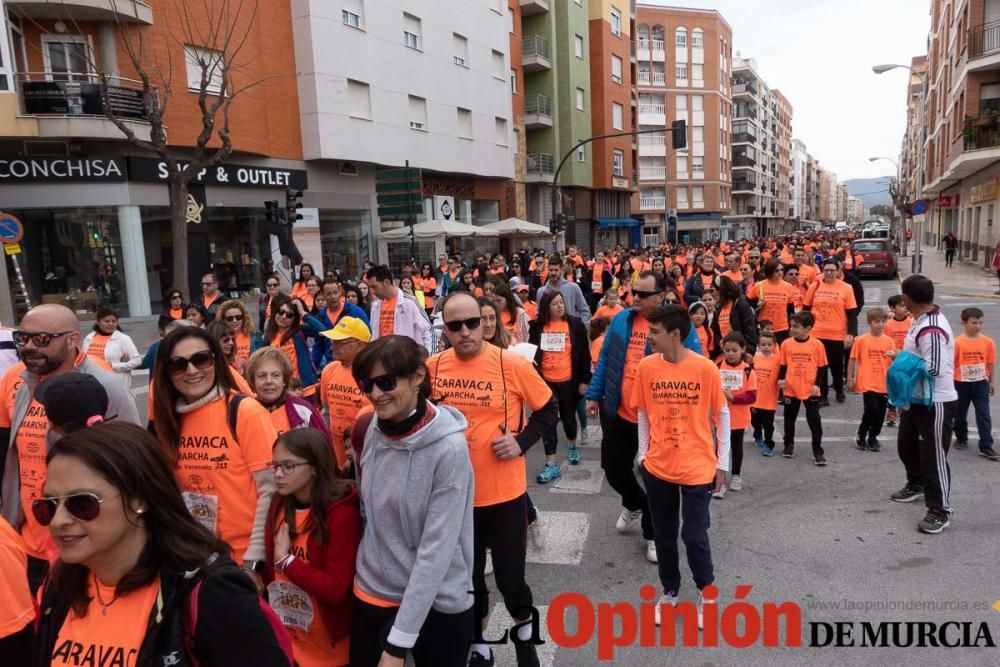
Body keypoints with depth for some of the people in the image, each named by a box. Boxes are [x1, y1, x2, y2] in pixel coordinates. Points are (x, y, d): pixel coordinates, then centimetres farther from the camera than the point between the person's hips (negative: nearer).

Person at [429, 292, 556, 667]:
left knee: (510, 576, 8)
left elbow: (548, 409, -2)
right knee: (467, 577, 16)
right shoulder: (433, 367, -5)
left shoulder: (512, 364, -13)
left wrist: (522, 442, -13)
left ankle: (524, 631, 41)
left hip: (504, 493, -2)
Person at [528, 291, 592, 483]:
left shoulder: (575, 324, -4)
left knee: (568, 417, 16)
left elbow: (584, 354, -1)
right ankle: (551, 465, 6)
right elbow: (531, 353, 7)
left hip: (568, 381, -1)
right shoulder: (538, 326, 0)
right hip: (545, 381, 1)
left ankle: (572, 446, 45)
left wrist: (584, 380, -4)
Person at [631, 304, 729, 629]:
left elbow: (721, 415, -2)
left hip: (697, 467, -3)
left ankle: (705, 590, 31)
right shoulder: (646, 367, -6)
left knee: (694, 535, 3)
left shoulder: (705, 368, -13)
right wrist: (642, 454, 5)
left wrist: (722, 462, 0)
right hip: (657, 467, 3)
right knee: (664, 535, 14)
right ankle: (669, 591, 36)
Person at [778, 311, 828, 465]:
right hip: (791, 390, 2)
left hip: (810, 390, -2)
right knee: (789, 419, 16)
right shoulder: (786, 344, -2)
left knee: (814, 421, 2)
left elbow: (822, 367, -1)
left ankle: (818, 451, 11)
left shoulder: (817, 344, -7)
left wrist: (817, 384, -9)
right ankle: (789, 445, 34)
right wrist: (781, 379, -8)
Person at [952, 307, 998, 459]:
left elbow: (991, 363, 6)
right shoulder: (957, 342, -11)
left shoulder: (988, 342, -3)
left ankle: (986, 447, 0)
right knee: (960, 414, 14)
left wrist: (992, 381, 9)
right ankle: (961, 439, 34)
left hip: (981, 383, 1)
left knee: (984, 415, -3)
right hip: (961, 383, -1)